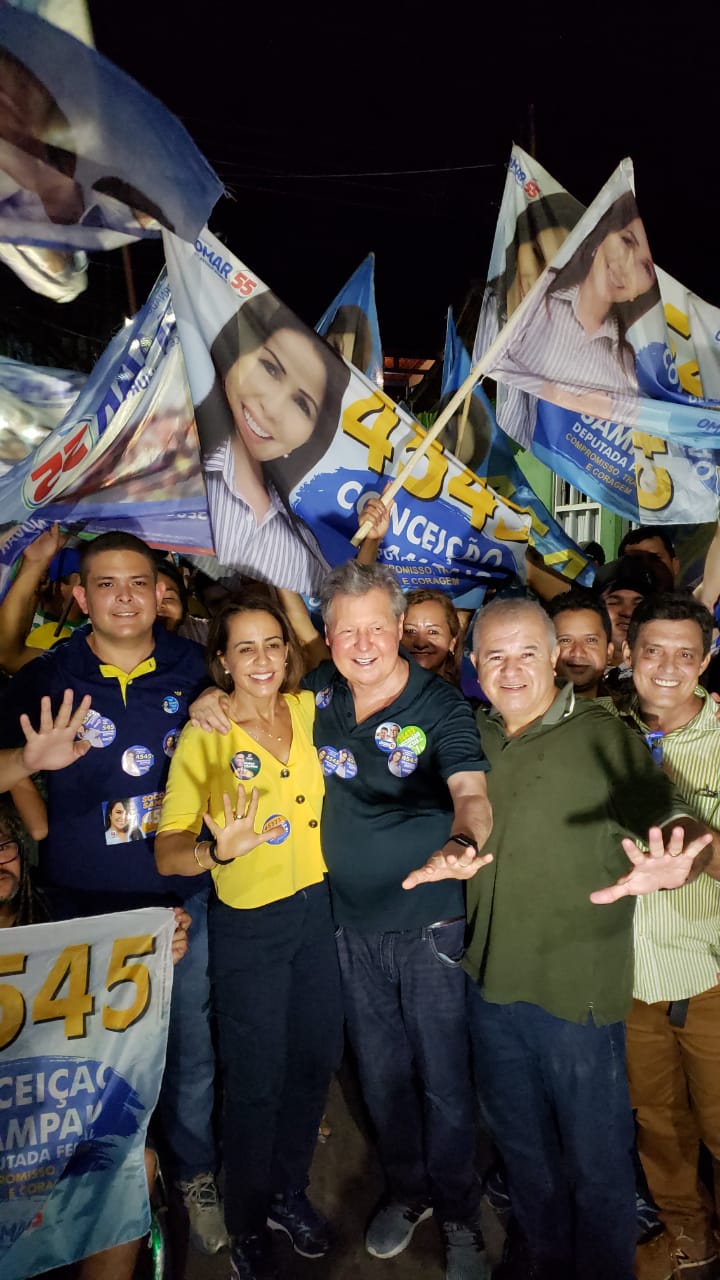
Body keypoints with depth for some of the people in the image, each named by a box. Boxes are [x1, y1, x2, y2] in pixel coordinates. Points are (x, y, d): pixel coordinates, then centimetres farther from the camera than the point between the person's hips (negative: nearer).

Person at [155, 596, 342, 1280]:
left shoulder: (307, 710, -5)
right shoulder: (204, 737, -16)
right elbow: (167, 851, -19)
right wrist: (219, 850, -38)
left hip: (316, 908, 5)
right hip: (248, 924, -4)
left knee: (316, 1058, 19)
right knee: (256, 1080, 11)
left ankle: (289, 1192, 46)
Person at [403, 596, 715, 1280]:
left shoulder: (603, 737, -13)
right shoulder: (474, 735, 2)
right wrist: (451, 855, -8)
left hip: (577, 987, -5)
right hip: (491, 978, 5)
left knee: (596, 1158, 13)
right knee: (520, 1141, 25)